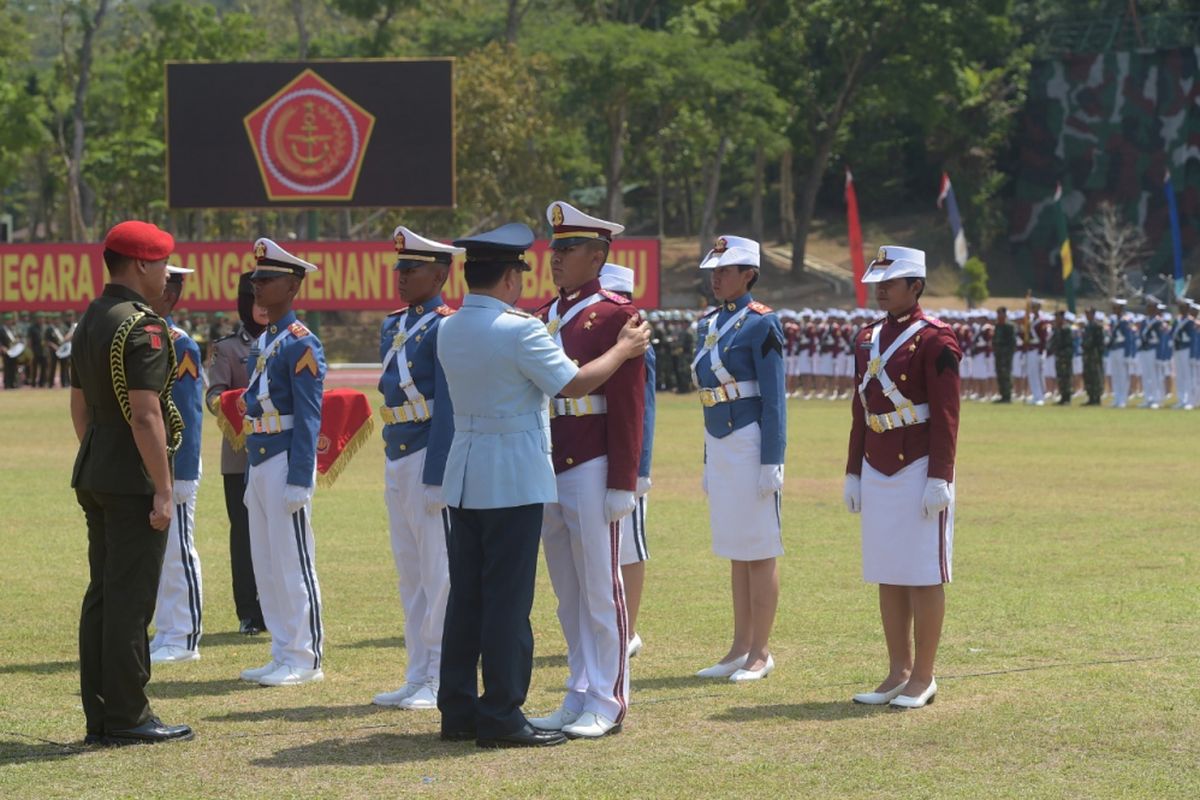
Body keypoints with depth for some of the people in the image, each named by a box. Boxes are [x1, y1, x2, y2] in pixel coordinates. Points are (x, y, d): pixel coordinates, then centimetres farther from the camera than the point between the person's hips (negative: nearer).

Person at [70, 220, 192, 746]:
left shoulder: (89, 322, 13)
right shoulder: (142, 326, -15)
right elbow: (145, 415, -20)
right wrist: (163, 490, -18)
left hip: (93, 478, 9)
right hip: (133, 481, -9)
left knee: (101, 596, 11)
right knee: (130, 598, -5)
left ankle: (100, 717, 16)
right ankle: (127, 718, -1)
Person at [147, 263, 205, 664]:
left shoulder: (181, 346, -11)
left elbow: (189, 415, -14)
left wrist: (181, 476, -17)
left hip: (173, 466, -8)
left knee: (177, 552, -3)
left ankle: (185, 641, 2)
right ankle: (166, 634, 17)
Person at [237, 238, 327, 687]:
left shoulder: (301, 345, -11)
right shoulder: (262, 344, 16)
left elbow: (308, 418, -15)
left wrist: (298, 480, -19)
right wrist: (253, 476, 19)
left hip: (286, 461, -9)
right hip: (259, 462, 9)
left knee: (293, 562, -5)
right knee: (266, 564, 10)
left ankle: (305, 659, 0)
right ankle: (284, 655, 15)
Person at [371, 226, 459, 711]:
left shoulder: (445, 329, -11)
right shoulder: (393, 326, 15)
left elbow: (448, 408, -16)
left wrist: (435, 478, -19)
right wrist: (391, 464, 16)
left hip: (429, 456, -9)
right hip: (395, 458, 9)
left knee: (437, 572, -4)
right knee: (410, 574, 12)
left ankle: (442, 681, 0)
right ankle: (418, 677, 17)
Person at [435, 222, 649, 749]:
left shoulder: (448, 331, 9)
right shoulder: (520, 330, -14)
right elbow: (573, 384, -11)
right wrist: (623, 350, 3)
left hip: (464, 477, 7)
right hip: (514, 478, -7)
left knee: (465, 596, 11)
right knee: (508, 599, -3)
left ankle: (457, 711, 15)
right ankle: (501, 717, -2)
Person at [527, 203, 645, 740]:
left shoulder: (614, 315, -8)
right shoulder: (544, 318, 14)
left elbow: (628, 405, -11)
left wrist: (622, 484, -14)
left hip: (591, 470, -7)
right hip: (548, 470, 7)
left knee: (600, 587, -1)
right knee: (568, 593, 11)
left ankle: (607, 703, 4)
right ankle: (579, 697, 17)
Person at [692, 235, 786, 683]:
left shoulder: (761, 323, -9)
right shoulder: (710, 324, 13)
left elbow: (774, 398, -12)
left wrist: (771, 462, -16)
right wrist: (709, 462, 18)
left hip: (751, 442, -8)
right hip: (718, 444, 8)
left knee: (759, 551, -1)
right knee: (735, 550, 11)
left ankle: (761, 652, 5)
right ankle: (741, 648, 17)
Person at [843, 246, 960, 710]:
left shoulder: (934, 340, -9)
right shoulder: (868, 339, 12)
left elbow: (946, 414, -12)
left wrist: (939, 479, -17)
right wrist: (853, 473, 14)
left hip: (919, 471, -7)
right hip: (877, 475, 7)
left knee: (923, 575, -1)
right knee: (887, 576, 9)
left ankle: (923, 678, 5)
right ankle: (898, 672, 16)